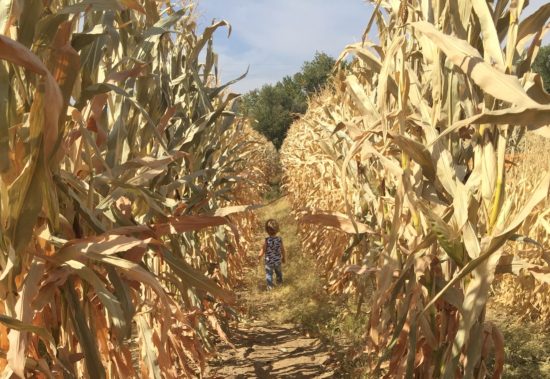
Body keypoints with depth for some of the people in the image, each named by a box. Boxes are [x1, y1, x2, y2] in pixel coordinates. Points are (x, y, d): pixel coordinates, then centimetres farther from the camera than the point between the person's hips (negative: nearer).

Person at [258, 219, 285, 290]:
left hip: (269, 261, -3)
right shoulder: (279, 239, -20)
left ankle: (270, 286, 29)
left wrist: (259, 256, 2)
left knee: (269, 273, 18)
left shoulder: (267, 240, -28)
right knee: (278, 271, 28)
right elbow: (282, 250, -9)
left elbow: (263, 250, -18)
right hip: (278, 260, 3)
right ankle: (280, 281, 50)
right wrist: (283, 258, 10)